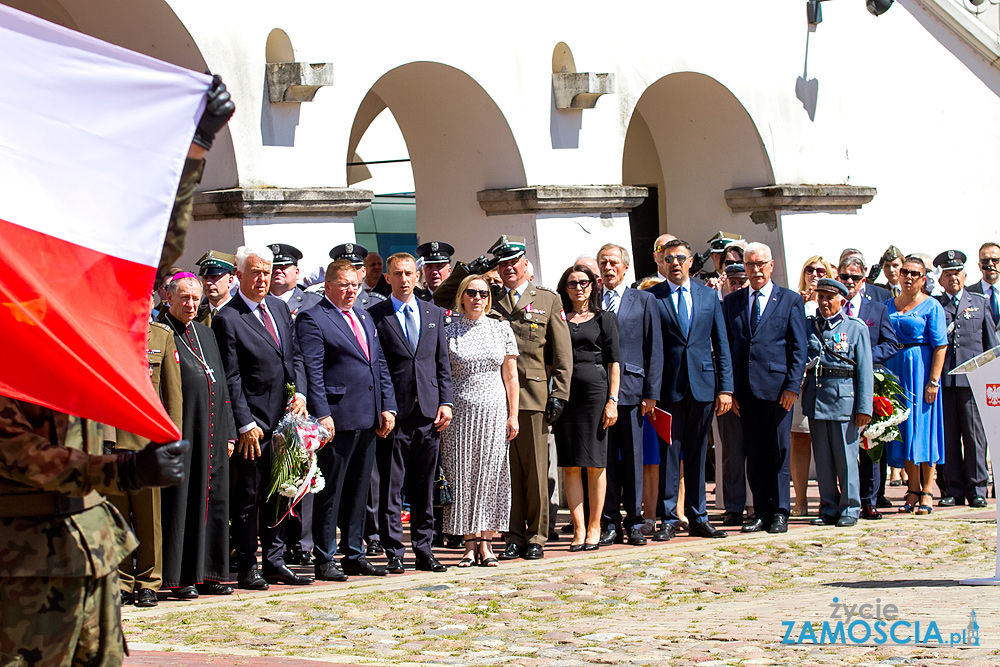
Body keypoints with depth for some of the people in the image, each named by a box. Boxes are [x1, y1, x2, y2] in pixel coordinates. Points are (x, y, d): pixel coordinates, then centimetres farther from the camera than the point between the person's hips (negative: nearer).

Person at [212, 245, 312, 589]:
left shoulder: (280, 307, 13)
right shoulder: (227, 319, -9)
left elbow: (295, 356, 16)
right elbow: (231, 378, -11)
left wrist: (300, 392, 0)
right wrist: (246, 424, -15)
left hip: (283, 417, 6)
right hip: (253, 423, -6)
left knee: (279, 493, 11)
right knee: (248, 496, 0)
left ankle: (274, 561, 19)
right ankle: (246, 569, 6)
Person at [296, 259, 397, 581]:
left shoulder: (364, 317, 18)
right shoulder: (312, 320, -6)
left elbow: (380, 364, 18)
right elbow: (312, 372, -12)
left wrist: (388, 407, 9)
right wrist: (321, 415, -19)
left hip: (369, 419, 7)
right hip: (337, 418, -7)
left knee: (358, 490, 13)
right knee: (330, 491, -2)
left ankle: (354, 555, 21)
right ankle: (324, 560, 4)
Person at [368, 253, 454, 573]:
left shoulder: (434, 313, 13)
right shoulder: (375, 316, 1)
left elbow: (443, 363, 14)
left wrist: (445, 402, 3)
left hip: (429, 413, 3)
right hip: (394, 412, -3)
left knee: (424, 486, 7)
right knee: (390, 487, -1)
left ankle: (423, 550, 14)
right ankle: (394, 553, 5)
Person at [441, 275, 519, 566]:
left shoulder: (502, 329, 7)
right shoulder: (449, 331, 3)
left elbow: (510, 377, 7)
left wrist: (513, 415, 2)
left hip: (494, 411, 1)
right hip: (460, 411, -1)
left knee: (491, 473, 0)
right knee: (462, 474, -1)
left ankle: (486, 544, 6)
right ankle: (470, 544, 5)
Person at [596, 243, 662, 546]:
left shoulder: (644, 301, 7)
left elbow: (654, 349, 4)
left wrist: (651, 392, -3)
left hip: (631, 389, -1)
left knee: (633, 458, 2)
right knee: (605, 459, 2)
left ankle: (634, 521, 8)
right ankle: (610, 523, 7)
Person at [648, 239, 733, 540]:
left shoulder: (709, 295, 11)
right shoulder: (651, 298, 2)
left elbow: (721, 345, 10)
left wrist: (725, 387, 2)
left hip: (703, 385, 3)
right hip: (669, 388, -3)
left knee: (697, 455, 8)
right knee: (669, 454, -1)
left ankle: (698, 518, 14)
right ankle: (669, 520, 4)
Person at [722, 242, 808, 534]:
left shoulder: (790, 301, 4)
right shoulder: (731, 302, 13)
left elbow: (799, 348, 1)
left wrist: (793, 386, -8)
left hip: (777, 387, -3)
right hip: (745, 389, 3)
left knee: (778, 453, 0)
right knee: (754, 454, 6)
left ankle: (779, 512, 6)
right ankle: (761, 512, 10)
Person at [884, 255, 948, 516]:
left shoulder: (931, 306, -3)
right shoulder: (888, 306, 12)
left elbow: (940, 346, -10)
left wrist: (933, 381, -17)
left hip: (920, 370, -5)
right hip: (894, 370, 5)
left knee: (923, 427, -4)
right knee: (903, 429, 5)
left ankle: (927, 491, 0)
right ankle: (913, 489, 11)